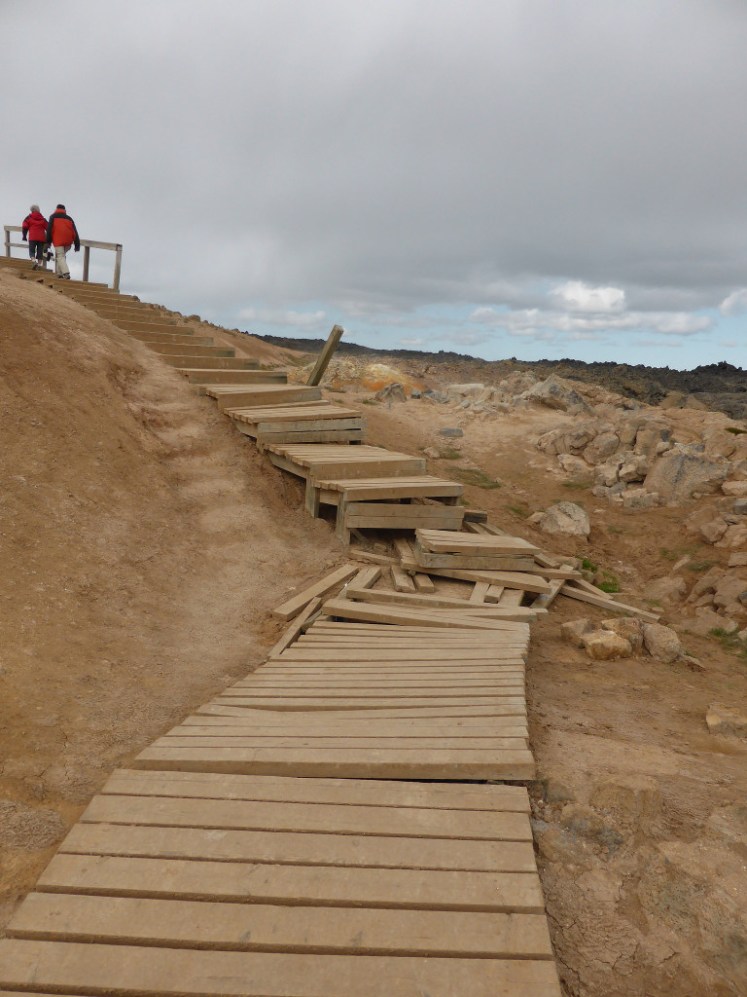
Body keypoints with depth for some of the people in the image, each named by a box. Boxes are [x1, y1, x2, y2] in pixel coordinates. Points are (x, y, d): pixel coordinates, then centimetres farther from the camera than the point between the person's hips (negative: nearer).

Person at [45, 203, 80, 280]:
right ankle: (59, 273, 14)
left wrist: (48, 241, 2)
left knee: (60, 257, -8)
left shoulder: (53, 217, 13)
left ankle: (66, 274, -28)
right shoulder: (69, 218, 22)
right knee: (59, 255, 20)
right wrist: (77, 244, 10)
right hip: (68, 241, 4)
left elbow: (49, 229, 1)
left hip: (58, 240, -4)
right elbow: (75, 231, 13)